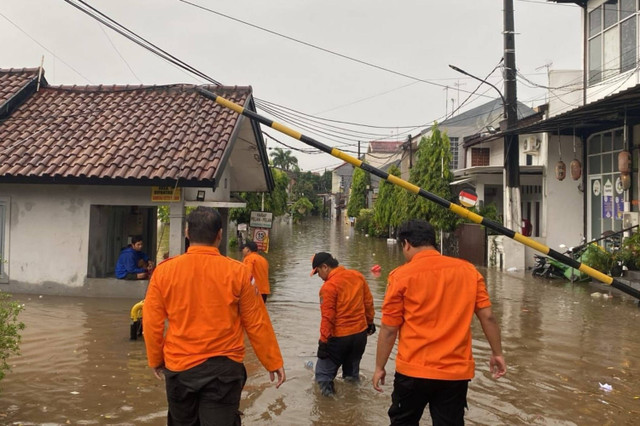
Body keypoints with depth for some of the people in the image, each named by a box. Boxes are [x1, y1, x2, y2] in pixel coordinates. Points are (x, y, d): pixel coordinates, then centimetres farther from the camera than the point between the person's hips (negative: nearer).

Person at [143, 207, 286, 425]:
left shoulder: (164, 270, -6)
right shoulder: (237, 272, -9)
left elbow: (151, 323, 0)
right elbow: (257, 324, -5)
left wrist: (156, 359, 17)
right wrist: (273, 362, 7)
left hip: (179, 368, 2)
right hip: (223, 368, -2)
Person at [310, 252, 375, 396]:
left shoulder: (328, 287, -18)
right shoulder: (358, 276, 0)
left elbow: (328, 318, -17)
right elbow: (368, 302, 8)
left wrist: (323, 342, -11)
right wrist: (370, 322, 21)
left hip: (339, 337, -6)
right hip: (361, 333, 6)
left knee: (324, 373, 8)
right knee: (352, 372, 22)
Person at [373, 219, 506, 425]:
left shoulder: (402, 276, -9)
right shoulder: (468, 270, 0)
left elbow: (389, 329, -7)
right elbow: (487, 317, 1)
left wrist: (379, 367, 4)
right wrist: (497, 353, 14)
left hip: (413, 371, -2)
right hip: (456, 372, 3)